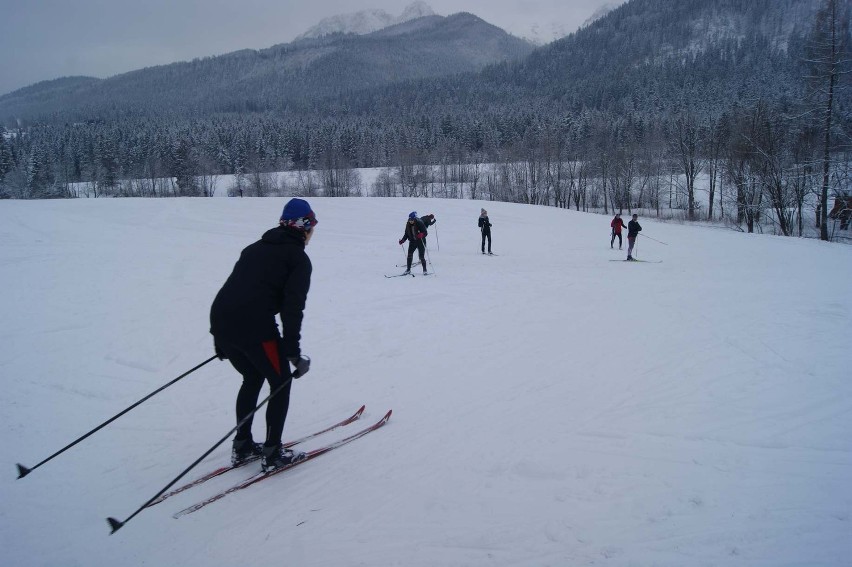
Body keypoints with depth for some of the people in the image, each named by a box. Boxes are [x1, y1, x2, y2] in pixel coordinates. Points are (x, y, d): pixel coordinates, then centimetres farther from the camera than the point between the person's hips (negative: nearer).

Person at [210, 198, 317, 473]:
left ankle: (242, 446, 31)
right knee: (281, 382, 12)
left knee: (252, 379, 27)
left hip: (220, 320, 7)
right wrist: (293, 352, -7)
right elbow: (292, 308, -8)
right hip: (254, 327, -7)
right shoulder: (299, 259, 3)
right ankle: (272, 454, 15)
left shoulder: (255, 248, 24)